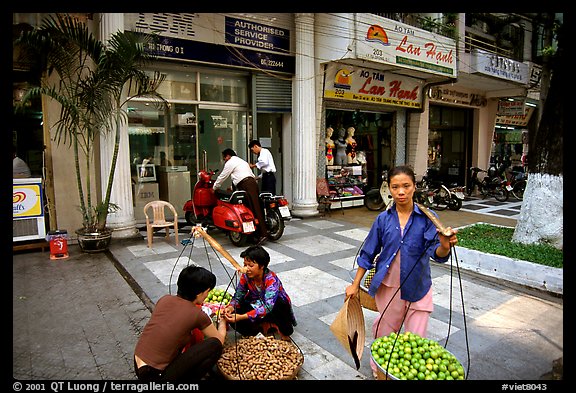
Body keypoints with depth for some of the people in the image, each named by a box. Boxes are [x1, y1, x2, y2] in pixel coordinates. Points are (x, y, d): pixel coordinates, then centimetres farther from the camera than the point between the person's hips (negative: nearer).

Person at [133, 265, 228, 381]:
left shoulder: (165, 299, 1)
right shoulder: (197, 314, -15)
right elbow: (220, 340, 4)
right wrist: (222, 322, 24)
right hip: (156, 376, -7)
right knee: (214, 346, -7)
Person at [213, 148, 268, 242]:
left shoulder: (230, 162, 7)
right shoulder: (242, 161, 35)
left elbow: (222, 176, 11)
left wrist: (214, 188, 26)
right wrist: (232, 187, 40)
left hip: (246, 185, -9)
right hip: (253, 182, 9)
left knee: (255, 209, -13)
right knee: (256, 207, 5)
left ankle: (263, 233, -18)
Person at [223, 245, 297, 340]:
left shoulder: (271, 279, -32)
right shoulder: (245, 277, -15)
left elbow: (268, 307, -43)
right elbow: (237, 297, -8)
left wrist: (241, 317, -51)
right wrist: (230, 307, -33)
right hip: (256, 306, 4)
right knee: (232, 318, -21)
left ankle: (285, 332, -11)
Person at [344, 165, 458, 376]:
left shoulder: (427, 217, -10)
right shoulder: (383, 219, -5)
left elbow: (437, 254, -20)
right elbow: (368, 254, 3)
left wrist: (444, 245, -43)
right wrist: (355, 284, 4)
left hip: (418, 288, -1)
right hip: (388, 287, 1)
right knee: (384, 334, 17)